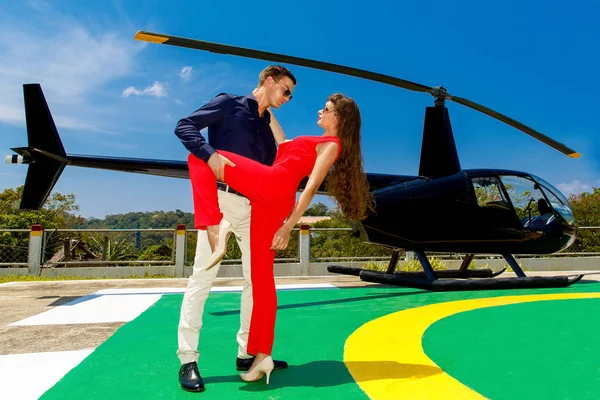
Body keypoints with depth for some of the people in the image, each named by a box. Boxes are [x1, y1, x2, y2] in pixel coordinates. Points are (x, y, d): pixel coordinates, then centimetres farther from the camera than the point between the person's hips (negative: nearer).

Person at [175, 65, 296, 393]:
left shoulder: (268, 129, 20)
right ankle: (188, 360, 2)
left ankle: (247, 353, 18)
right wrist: (210, 154, -22)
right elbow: (184, 127, -7)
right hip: (220, 199, -7)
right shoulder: (228, 104, 4)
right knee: (203, 276, -7)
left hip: (253, 207, 7)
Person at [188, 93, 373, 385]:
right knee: (262, 274, 5)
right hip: (272, 199, 9)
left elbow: (311, 187, -8)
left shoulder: (331, 145, 1)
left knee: (199, 157, -4)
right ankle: (263, 355, 8)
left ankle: (215, 227, -19)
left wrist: (289, 226, -13)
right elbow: (284, 144, 36)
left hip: (268, 185, -9)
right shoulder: (322, 144, 28)